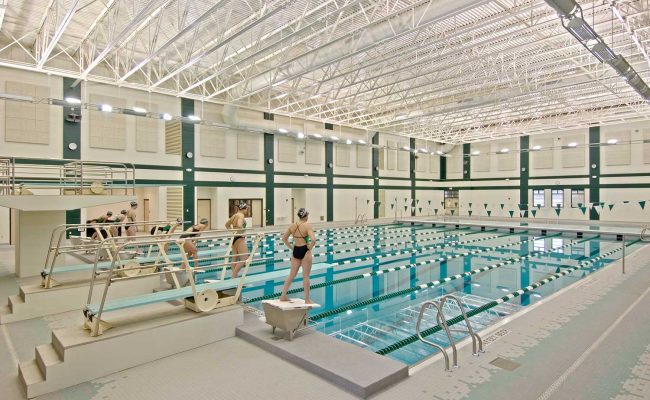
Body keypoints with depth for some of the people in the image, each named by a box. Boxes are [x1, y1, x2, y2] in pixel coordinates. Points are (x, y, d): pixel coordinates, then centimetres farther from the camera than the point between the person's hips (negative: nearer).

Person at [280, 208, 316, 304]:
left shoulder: (292, 226, 3)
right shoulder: (307, 226, -14)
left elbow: (284, 238, 12)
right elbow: (313, 240, -27)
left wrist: (291, 248, 13)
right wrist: (309, 248, -11)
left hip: (295, 251, 5)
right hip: (305, 251, -5)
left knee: (291, 275, 17)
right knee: (306, 276, 5)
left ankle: (283, 296, 22)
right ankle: (307, 300, 13)